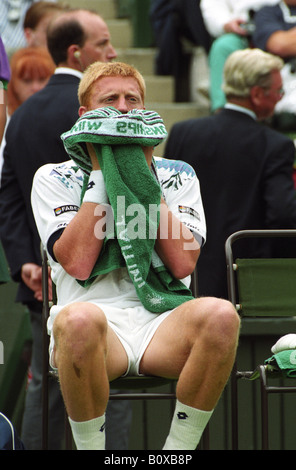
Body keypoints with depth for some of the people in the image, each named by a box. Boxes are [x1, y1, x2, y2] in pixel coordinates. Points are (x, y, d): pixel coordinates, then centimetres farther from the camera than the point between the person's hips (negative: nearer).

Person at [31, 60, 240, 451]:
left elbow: (183, 262, 1)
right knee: (80, 319, -40)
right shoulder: (53, 179, 13)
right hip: (98, 324, -2)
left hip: (163, 322, 2)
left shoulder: (177, 176, 19)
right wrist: (101, 173, 0)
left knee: (220, 314, -33)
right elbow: (78, 263, -5)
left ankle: (178, 451, -18)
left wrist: (142, 174, 2)